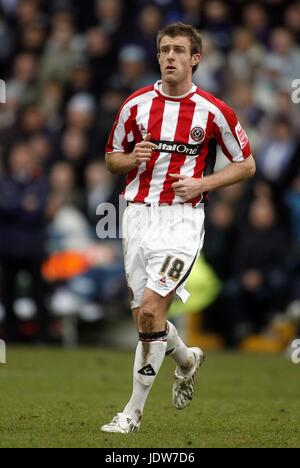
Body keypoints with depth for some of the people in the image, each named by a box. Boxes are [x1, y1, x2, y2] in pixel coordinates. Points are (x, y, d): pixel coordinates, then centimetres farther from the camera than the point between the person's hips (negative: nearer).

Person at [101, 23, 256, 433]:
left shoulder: (213, 111, -3)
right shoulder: (136, 104, 5)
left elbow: (246, 164, 5)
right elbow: (112, 158, 16)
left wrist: (201, 184, -9)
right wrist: (132, 159, -7)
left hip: (181, 218, -4)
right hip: (138, 215, 4)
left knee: (150, 310, -17)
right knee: (144, 317, 8)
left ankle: (134, 412, -6)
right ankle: (187, 360, 42)